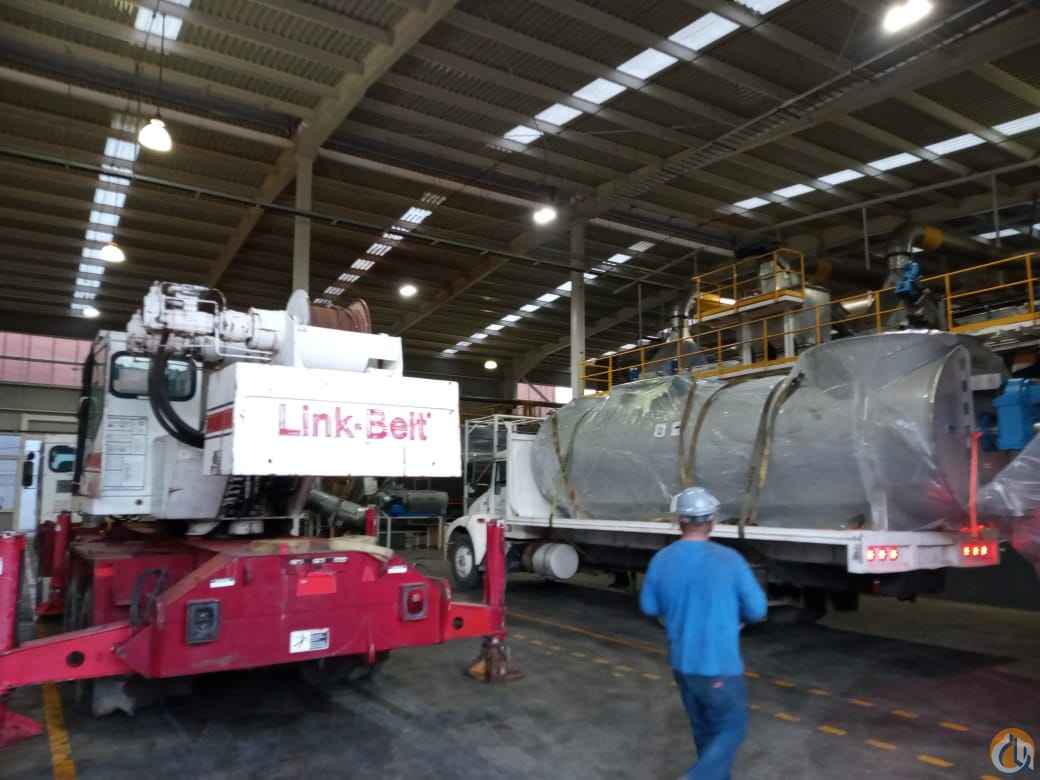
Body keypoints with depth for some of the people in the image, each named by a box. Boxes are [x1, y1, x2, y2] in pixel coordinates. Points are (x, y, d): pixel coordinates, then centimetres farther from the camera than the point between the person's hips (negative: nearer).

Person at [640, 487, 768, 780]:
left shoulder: (661, 560, -7)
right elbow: (757, 611, -8)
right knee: (731, 730, 12)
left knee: (704, 730, 23)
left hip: (682, 663, 5)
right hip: (719, 666, -4)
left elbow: (650, 607, 6)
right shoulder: (729, 560, -17)